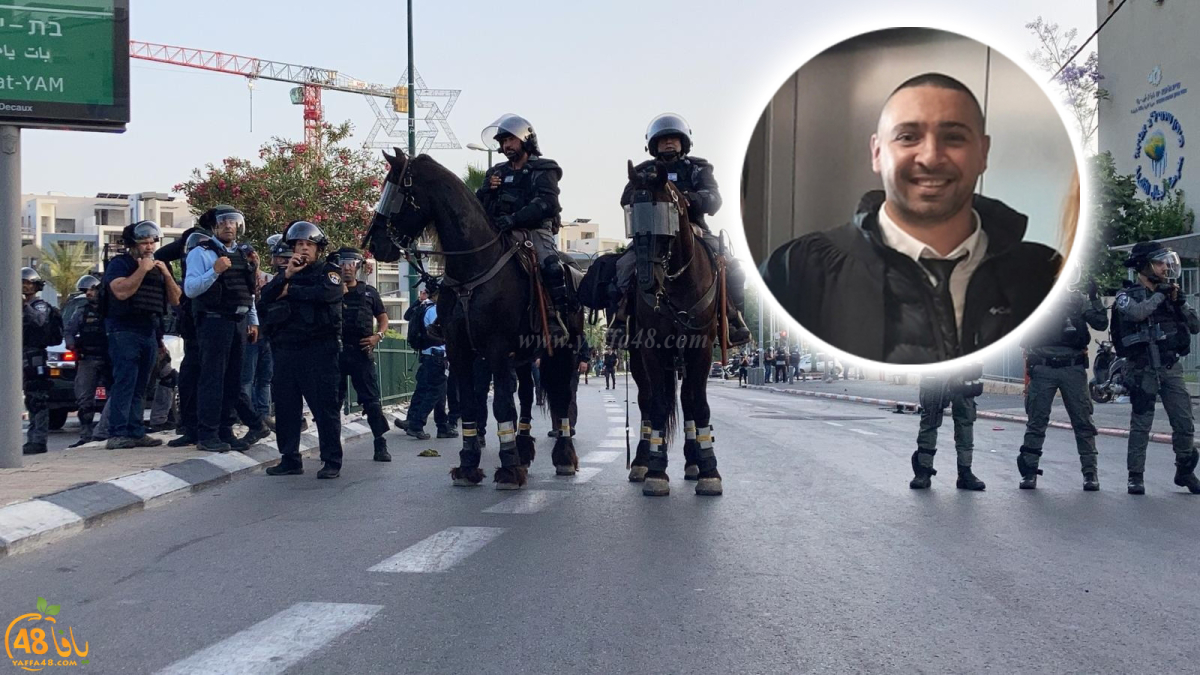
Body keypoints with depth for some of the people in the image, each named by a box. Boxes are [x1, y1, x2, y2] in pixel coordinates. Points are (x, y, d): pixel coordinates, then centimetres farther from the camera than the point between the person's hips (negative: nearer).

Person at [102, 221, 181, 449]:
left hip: (150, 332, 6)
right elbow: (121, 291, -17)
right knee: (124, 383, -13)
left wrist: (166, 273, 1)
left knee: (139, 387, 7)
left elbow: (175, 300, 14)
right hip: (125, 330, -6)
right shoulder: (120, 263, 1)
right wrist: (142, 269, -14)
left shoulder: (159, 266, 20)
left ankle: (135, 433, 8)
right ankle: (117, 434, -15)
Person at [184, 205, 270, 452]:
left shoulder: (242, 254, 17)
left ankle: (225, 432, 17)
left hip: (239, 323, 7)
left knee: (233, 380, 10)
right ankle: (207, 435, -1)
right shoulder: (202, 252, -4)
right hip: (214, 321, -7)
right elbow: (189, 289, -12)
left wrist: (253, 321, 18)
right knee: (212, 380, -6)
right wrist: (214, 271, -23)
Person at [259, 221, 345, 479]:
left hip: (319, 349, -5)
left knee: (324, 406, -5)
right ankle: (290, 459, 16)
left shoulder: (329, 271, 5)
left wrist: (290, 290, -6)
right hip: (286, 349, 6)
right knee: (285, 406, 7)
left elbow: (325, 293, -17)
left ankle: (332, 460, 0)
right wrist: (287, 275, -9)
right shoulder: (286, 274, 21)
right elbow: (265, 296, 4)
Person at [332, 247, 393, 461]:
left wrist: (378, 335, -3)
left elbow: (382, 317, 15)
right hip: (336, 351, 0)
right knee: (333, 399, 7)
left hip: (362, 351, 0)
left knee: (371, 399, -3)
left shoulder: (369, 292, 10)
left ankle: (380, 446, -2)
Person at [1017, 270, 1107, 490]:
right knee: (1036, 421, 2)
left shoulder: (1079, 300, 7)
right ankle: (1029, 471, 9)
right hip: (1043, 367, -1)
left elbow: (1101, 324, -3)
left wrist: (1095, 299, -12)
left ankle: (1090, 472, 9)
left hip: (1073, 367, 1)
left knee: (1083, 422, 1)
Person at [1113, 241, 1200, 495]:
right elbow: (1136, 312, -24)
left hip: (1172, 368, 4)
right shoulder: (1127, 295, -1)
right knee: (1140, 426, -2)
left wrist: (1179, 302, -4)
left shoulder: (1170, 294, 13)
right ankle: (1136, 476, 5)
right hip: (1144, 369, -4)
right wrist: (1160, 294, -12)